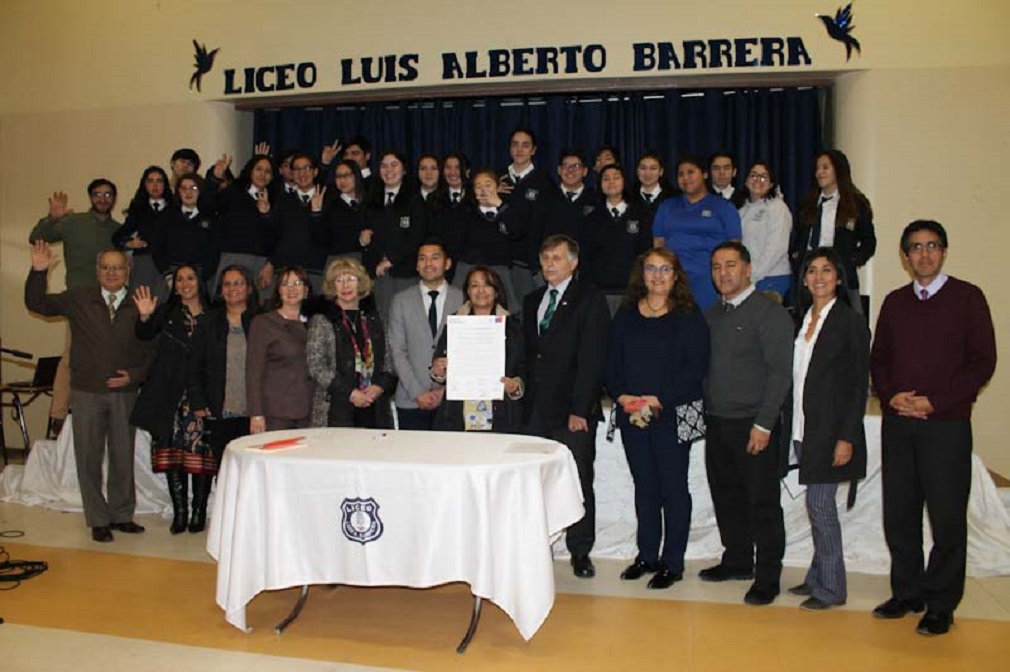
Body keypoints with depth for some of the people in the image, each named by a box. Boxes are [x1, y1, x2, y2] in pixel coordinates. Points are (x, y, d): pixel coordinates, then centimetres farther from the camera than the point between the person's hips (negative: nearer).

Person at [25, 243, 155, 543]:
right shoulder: (79, 299, 4)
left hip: (124, 393, 0)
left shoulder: (139, 306, 0)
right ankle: (98, 520, 19)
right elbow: (36, 304, 7)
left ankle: (122, 515, 24)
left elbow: (151, 352, 3)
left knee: (123, 458, 9)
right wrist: (38, 272, -7)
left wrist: (134, 375, -10)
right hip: (86, 393, 0)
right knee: (89, 459, 6)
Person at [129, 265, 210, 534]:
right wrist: (145, 316, -24)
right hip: (171, 393, 1)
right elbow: (144, 335, -4)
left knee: (200, 453, -4)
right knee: (173, 452, 2)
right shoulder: (167, 312, 11)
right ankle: (179, 512, 10)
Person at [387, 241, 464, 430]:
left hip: (452, 400, -1)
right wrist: (417, 393, -6)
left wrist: (447, 388, -7)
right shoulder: (401, 301, 7)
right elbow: (397, 351, 2)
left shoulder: (462, 300, 4)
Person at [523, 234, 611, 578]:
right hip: (535, 409, 5)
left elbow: (592, 359, -9)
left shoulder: (590, 301, -2)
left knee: (578, 482, 3)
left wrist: (580, 409, -14)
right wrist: (525, 395, 7)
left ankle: (580, 552, 15)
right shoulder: (532, 301, 17)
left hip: (574, 412, -5)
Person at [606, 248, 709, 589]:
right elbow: (612, 362, 9)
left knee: (673, 486, 2)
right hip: (632, 415, 4)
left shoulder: (689, 317, -3)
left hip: (674, 414, -4)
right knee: (644, 486, 12)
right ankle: (647, 555, 24)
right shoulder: (625, 315, 10)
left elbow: (696, 367, -10)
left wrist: (660, 400, -17)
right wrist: (621, 395, -9)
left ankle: (672, 562, 13)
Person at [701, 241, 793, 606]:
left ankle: (767, 578, 13)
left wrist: (763, 424, -16)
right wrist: (701, 414, 6)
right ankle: (737, 561, 30)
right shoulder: (711, 315, 14)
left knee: (763, 504, 2)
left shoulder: (769, 312, -7)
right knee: (726, 498, 14)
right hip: (715, 423, 6)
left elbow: (780, 372, -12)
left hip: (753, 426, -6)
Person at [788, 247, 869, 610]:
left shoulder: (850, 321, -7)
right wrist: (792, 426, 7)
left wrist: (847, 437, -14)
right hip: (803, 427, 6)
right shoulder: (801, 320, 11)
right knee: (819, 503, 13)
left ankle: (830, 587, 10)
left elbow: (859, 385, -9)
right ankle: (818, 577, 24)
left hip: (831, 429, -6)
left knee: (819, 503, -3)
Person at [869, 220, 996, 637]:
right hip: (897, 423, 4)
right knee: (899, 514, 8)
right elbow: (879, 359, 14)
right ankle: (907, 593, 22)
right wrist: (891, 397, -5)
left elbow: (983, 361, -4)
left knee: (947, 517, 1)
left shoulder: (967, 298, 1)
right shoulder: (895, 302, 13)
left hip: (946, 424, -4)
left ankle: (941, 605, 13)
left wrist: (935, 400, -12)